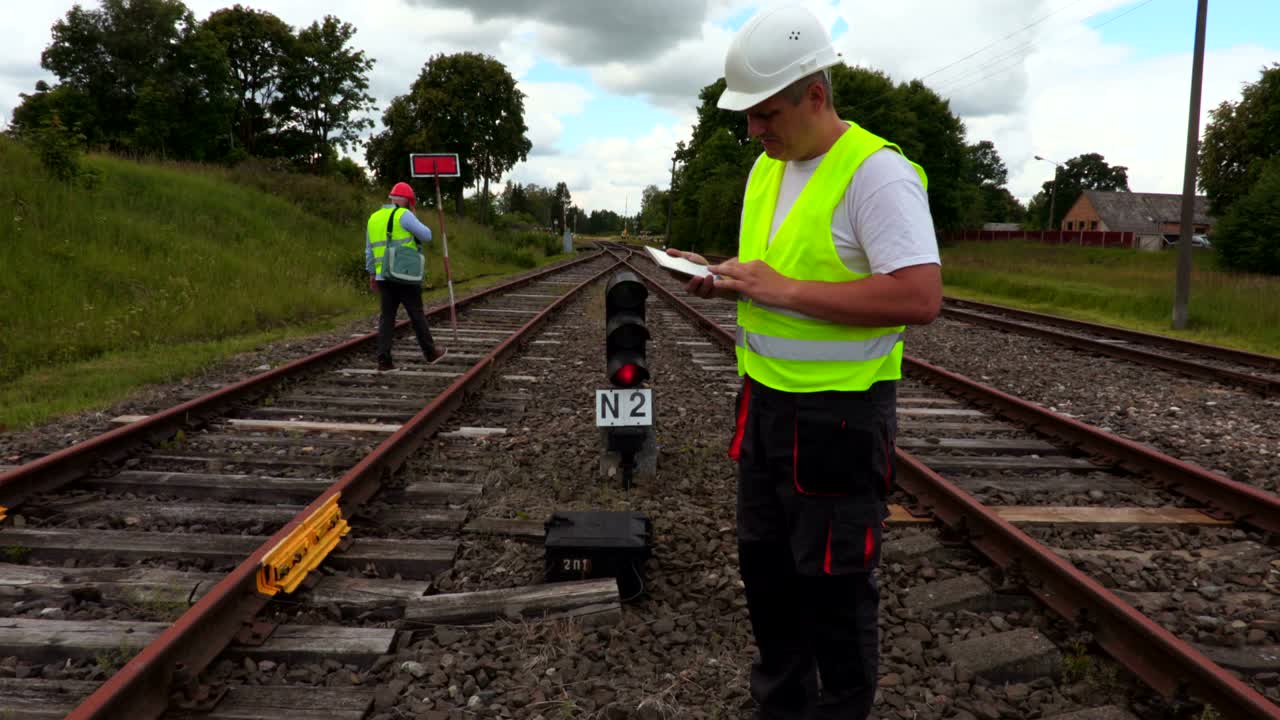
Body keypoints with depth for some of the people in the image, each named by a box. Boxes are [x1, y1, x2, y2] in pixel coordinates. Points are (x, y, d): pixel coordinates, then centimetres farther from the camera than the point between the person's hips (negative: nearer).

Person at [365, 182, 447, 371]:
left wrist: (372, 274, 22)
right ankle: (430, 353, 19)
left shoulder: (374, 218, 13)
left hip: (383, 276, 6)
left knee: (387, 317, 6)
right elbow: (426, 236, -6)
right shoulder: (403, 215, -9)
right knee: (417, 315, 6)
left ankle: (384, 360, -1)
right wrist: (414, 219, 7)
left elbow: (369, 251, 17)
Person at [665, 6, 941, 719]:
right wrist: (728, 279, -2)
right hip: (766, 402, 8)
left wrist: (781, 290, -25)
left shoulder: (877, 171, -18)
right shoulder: (768, 167, 9)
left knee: (834, 582, 6)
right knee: (765, 564, 19)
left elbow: (921, 298, -27)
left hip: (839, 415, -8)